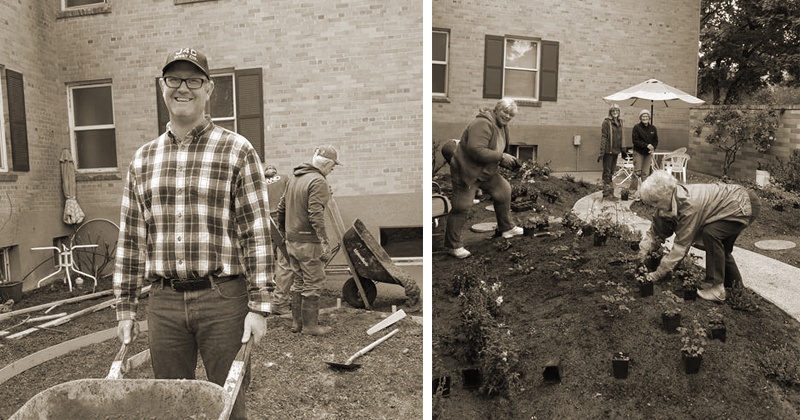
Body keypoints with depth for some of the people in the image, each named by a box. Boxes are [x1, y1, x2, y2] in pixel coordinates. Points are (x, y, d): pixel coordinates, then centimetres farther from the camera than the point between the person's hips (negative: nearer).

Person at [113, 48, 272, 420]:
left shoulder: (237, 152, -3)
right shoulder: (142, 160, 10)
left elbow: (256, 233, -7)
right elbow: (130, 239, 13)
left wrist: (258, 306, -10)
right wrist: (125, 307, 11)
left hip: (223, 298, -4)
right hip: (163, 302, 4)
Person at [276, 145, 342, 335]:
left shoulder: (294, 177, 14)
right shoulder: (318, 182, -15)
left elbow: (282, 206, 19)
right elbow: (316, 215, -24)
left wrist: (282, 229, 28)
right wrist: (324, 242, -24)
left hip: (291, 239, 9)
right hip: (308, 242, -9)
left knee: (298, 282, 17)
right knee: (313, 283, 1)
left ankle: (297, 322, 24)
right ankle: (310, 325, 9)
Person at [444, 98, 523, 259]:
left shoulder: (502, 126, 10)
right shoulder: (483, 124, -23)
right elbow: (476, 150, -33)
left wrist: (508, 161, 1)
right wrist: (501, 157, -28)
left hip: (486, 172, 10)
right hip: (466, 171, -10)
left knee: (504, 190, 12)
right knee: (462, 208, -5)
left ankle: (506, 228, 30)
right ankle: (453, 246, 7)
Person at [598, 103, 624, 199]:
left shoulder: (619, 122, 14)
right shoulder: (606, 122, -7)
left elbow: (620, 137, 20)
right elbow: (603, 137, -12)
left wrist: (622, 149, 16)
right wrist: (602, 152, -17)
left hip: (615, 151, 7)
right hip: (608, 150, -7)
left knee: (611, 172, 12)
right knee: (607, 172, -3)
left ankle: (611, 193, 18)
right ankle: (606, 193, 2)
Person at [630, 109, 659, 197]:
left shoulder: (653, 128, 8)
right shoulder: (636, 127, -6)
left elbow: (656, 141, 12)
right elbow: (635, 140, -12)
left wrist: (653, 149, -6)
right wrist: (646, 145, -19)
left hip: (648, 153, 4)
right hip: (638, 152, -4)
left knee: (646, 173, 5)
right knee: (637, 172, -9)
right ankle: (633, 191, -4)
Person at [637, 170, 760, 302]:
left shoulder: (689, 205, -37)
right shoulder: (668, 204, -11)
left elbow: (681, 245, -33)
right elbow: (656, 230, -3)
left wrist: (657, 274, -28)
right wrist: (643, 251, -18)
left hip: (746, 205, -10)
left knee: (710, 234, -27)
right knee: (719, 247, 17)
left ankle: (715, 287, -17)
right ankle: (735, 285, 38)